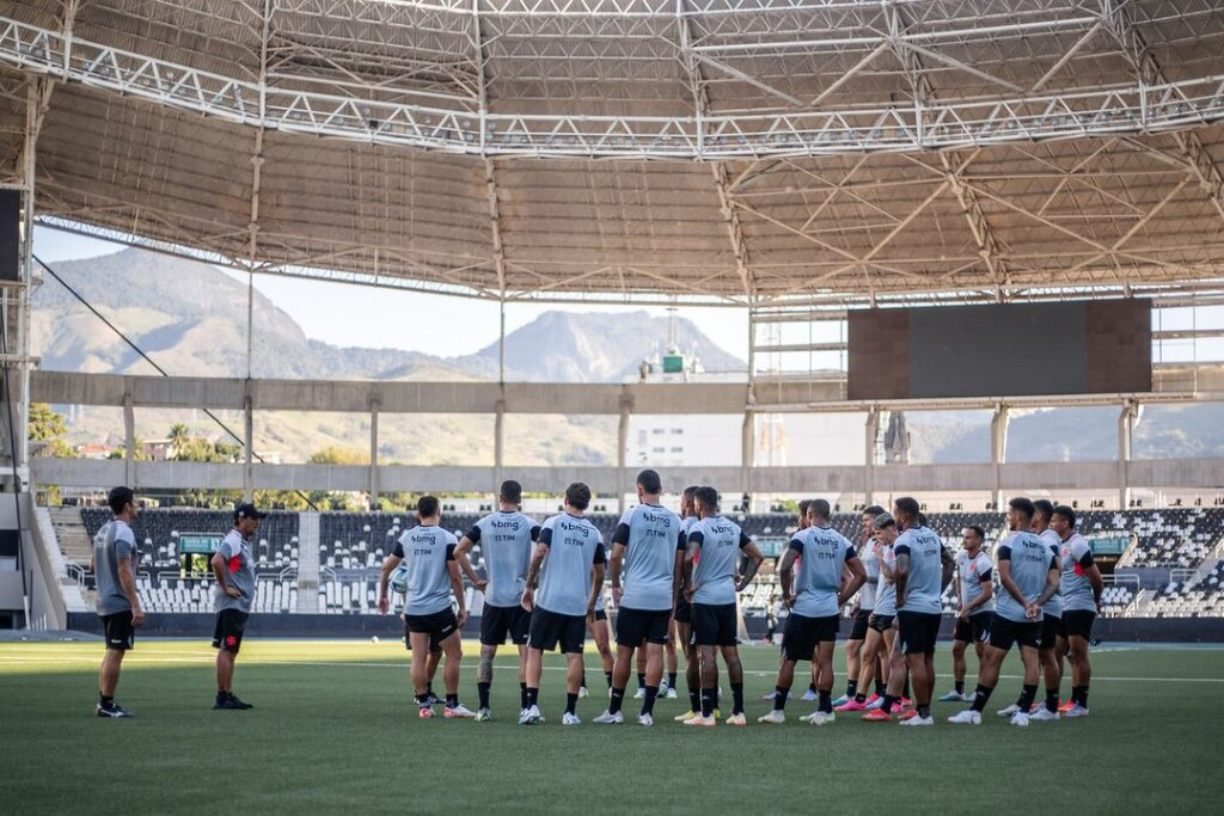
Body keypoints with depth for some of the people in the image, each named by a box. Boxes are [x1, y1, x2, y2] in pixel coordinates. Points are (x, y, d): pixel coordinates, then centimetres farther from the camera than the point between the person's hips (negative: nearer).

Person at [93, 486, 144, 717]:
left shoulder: (103, 531, 13)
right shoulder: (123, 533, -16)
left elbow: (95, 564, 21)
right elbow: (124, 571, -22)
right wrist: (136, 606, -22)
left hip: (105, 602, 9)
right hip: (121, 603, -9)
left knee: (111, 652, 15)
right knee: (115, 653, -5)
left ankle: (104, 703, 17)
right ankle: (107, 704, -3)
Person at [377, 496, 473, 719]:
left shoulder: (406, 538, 5)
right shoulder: (447, 538, -8)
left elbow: (386, 568, 13)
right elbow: (455, 577, -7)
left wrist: (382, 595, 27)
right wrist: (462, 607, 1)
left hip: (413, 608, 4)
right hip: (439, 608, -4)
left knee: (419, 657, 8)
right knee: (454, 655, 6)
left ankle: (423, 705, 9)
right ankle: (452, 705, 6)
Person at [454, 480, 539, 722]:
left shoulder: (484, 524, 2)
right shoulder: (528, 525, -4)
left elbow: (459, 551, -2)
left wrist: (475, 580, 5)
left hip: (493, 597, 2)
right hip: (520, 597, -2)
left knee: (487, 652, 10)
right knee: (525, 652, 1)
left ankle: (483, 708, 8)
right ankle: (525, 707, -2)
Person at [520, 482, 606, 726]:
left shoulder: (553, 523, 0)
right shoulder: (594, 533, 8)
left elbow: (539, 553, -13)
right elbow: (599, 573, 11)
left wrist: (529, 587, -4)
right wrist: (592, 603, 22)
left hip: (549, 600, -2)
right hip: (578, 604, 2)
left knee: (535, 651, 6)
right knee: (574, 656, 4)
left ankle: (532, 705, -5)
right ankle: (570, 712, 3)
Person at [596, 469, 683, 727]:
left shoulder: (631, 515, -5)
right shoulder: (674, 520, 7)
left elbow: (616, 555, -7)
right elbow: (679, 562, 10)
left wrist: (615, 585, 7)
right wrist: (675, 597, 16)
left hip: (633, 596, -3)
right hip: (663, 597, 3)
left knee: (624, 652, 4)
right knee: (655, 652, 2)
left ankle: (614, 710, 10)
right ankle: (647, 712, 0)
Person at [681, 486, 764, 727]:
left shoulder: (699, 529, -11)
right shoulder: (733, 528, 10)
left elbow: (689, 558, -27)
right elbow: (757, 556, 15)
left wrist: (688, 585, -13)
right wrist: (742, 583, 15)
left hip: (705, 598, -6)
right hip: (728, 597, 6)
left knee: (706, 653, -5)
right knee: (731, 653, 10)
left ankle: (707, 714, -6)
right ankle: (738, 712, 12)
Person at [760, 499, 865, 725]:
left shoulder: (803, 537, -8)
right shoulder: (842, 541, 6)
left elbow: (784, 568, -20)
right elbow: (860, 575, 7)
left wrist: (786, 594, -6)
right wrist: (841, 599, 11)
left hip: (803, 607, -4)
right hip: (829, 609, 4)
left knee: (788, 659, 4)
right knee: (825, 661, 7)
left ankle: (778, 710, 5)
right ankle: (824, 711, 7)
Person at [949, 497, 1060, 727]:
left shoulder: (1009, 542, -7)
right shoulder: (1045, 547, 10)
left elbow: (1005, 576, -18)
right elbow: (1054, 583, 4)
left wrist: (1024, 602, -15)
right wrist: (1036, 603, -6)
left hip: (1008, 612, -5)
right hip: (1034, 617, 5)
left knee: (991, 660, 0)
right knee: (1031, 660, 2)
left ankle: (975, 711, 2)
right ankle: (1023, 712, -2)